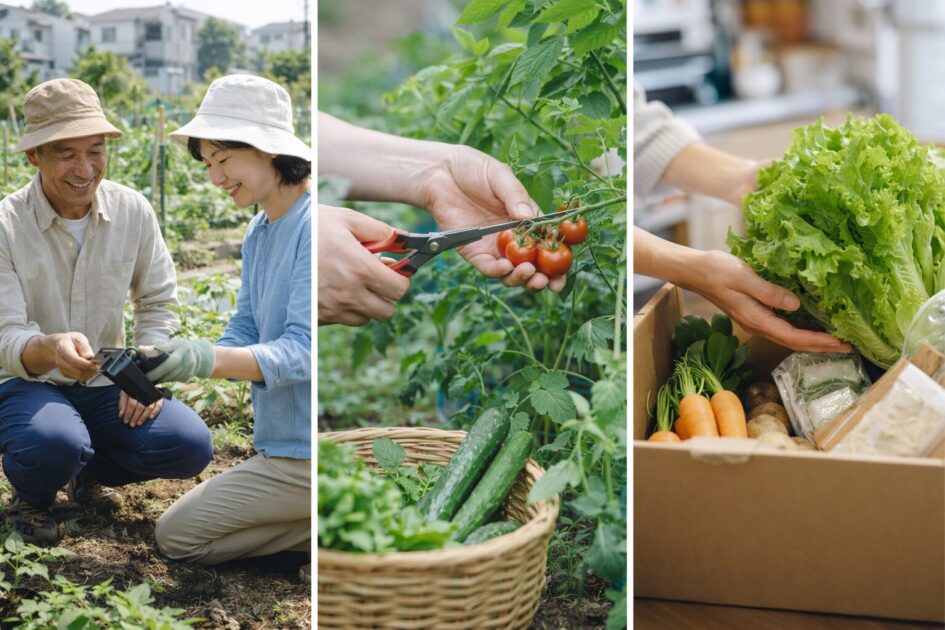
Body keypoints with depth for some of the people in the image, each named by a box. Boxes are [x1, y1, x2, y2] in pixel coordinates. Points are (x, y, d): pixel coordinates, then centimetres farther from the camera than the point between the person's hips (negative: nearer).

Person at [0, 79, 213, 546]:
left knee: (191, 447, -17)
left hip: (108, 384, 4)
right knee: (55, 443, -37)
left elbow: (158, 303, 7)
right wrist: (51, 349, -45)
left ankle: (88, 473, 14)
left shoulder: (134, 212, -5)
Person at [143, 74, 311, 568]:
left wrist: (205, 359, -36)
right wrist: (169, 362, -10)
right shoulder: (258, 234, 10)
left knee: (178, 535, -3)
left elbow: (303, 351, -25)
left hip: (305, 453, -10)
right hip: (285, 441, 10)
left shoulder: (313, 226, -20)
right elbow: (242, 339, 8)